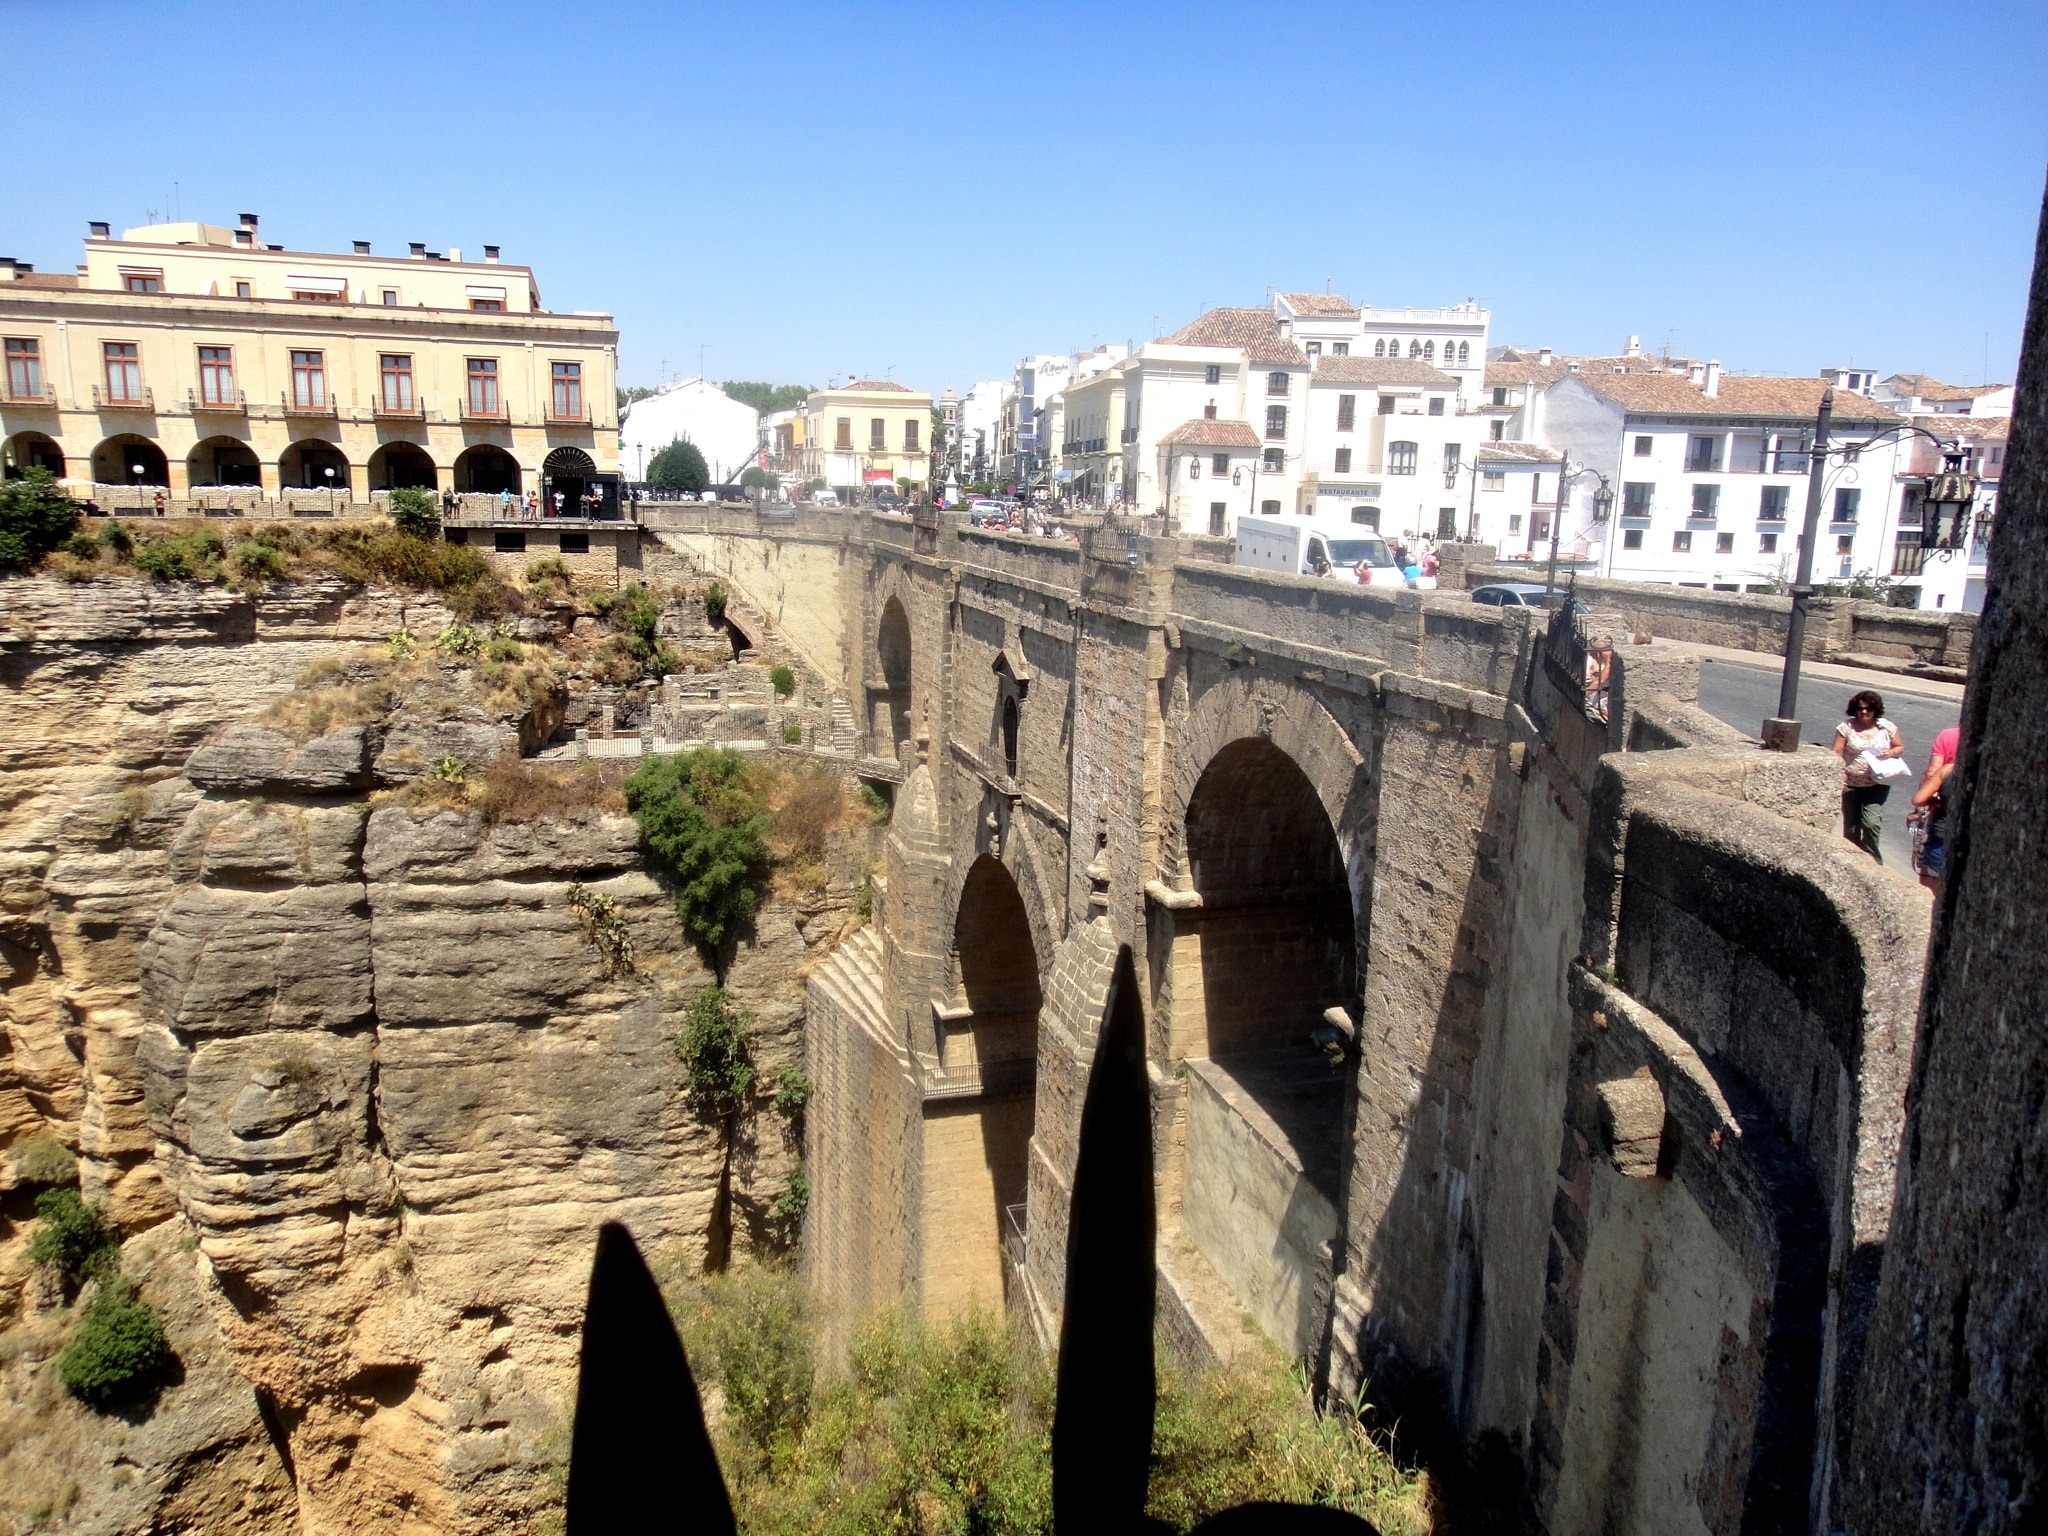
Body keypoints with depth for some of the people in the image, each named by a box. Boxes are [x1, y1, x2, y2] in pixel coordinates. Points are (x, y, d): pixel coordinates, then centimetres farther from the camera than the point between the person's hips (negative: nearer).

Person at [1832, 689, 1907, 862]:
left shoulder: (1887, 727, 4)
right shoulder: (1846, 728, -1)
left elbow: (1900, 747, 15)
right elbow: (1836, 754, -4)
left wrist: (1891, 753, -8)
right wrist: (1839, 776, -16)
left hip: (1877, 784, 0)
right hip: (1851, 785, 0)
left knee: (1871, 822, -15)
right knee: (1851, 827, 6)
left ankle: (1871, 859, 3)